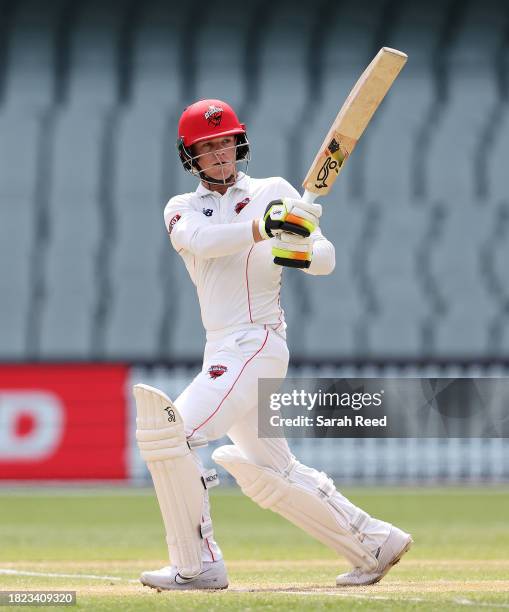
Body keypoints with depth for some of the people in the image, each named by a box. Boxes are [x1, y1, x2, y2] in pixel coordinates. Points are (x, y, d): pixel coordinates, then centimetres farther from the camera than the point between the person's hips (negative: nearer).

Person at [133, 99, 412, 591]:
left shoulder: (273, 192, 3)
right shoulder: (183, 209, 12)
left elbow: (326, 257, -3)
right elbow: (200, 241, -12)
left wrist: (304, 253, -28)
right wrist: (261, 227, -30)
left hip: (257, 342, -6)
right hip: (222, 352, 6)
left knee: (170, 433, -19)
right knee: (267, 472, 12)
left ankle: (198, 565, -13)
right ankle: (374, 542, 22)